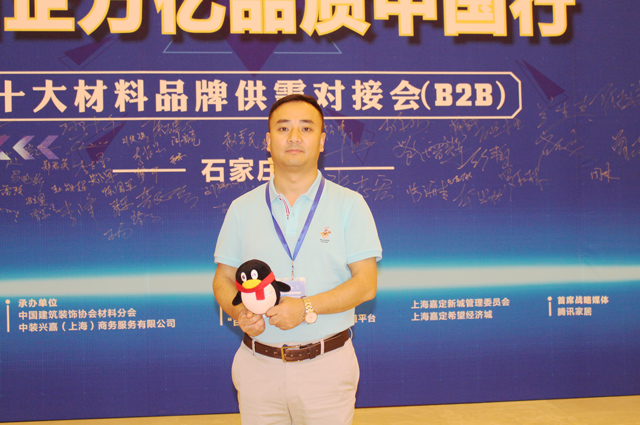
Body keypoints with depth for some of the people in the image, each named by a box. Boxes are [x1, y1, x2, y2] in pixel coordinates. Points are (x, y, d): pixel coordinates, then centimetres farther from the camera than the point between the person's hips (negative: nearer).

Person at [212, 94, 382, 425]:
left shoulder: (349, 204, 0)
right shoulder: (242, 208, 8)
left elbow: (366, 283, -6)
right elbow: (224, 279, 9)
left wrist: (307, 308, -19)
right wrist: (241, 313, -13)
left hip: (327, 365, -2)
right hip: (258, 366, 2)